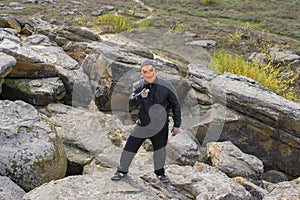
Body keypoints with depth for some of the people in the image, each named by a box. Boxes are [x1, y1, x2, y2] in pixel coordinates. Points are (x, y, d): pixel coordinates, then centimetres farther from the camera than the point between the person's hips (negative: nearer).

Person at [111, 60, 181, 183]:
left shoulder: (166, 86, -13)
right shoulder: (138, 86, -8)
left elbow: (175, 105, -3)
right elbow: (131, 103, -22)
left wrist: (176, 125, -2)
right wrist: (140, 96, -44)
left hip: (160, 125, -1)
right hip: (143, 124, 1)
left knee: (160, 148, 3)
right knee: (130, 147, 3)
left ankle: (159, 172, 28)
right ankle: (122, 171, 23)